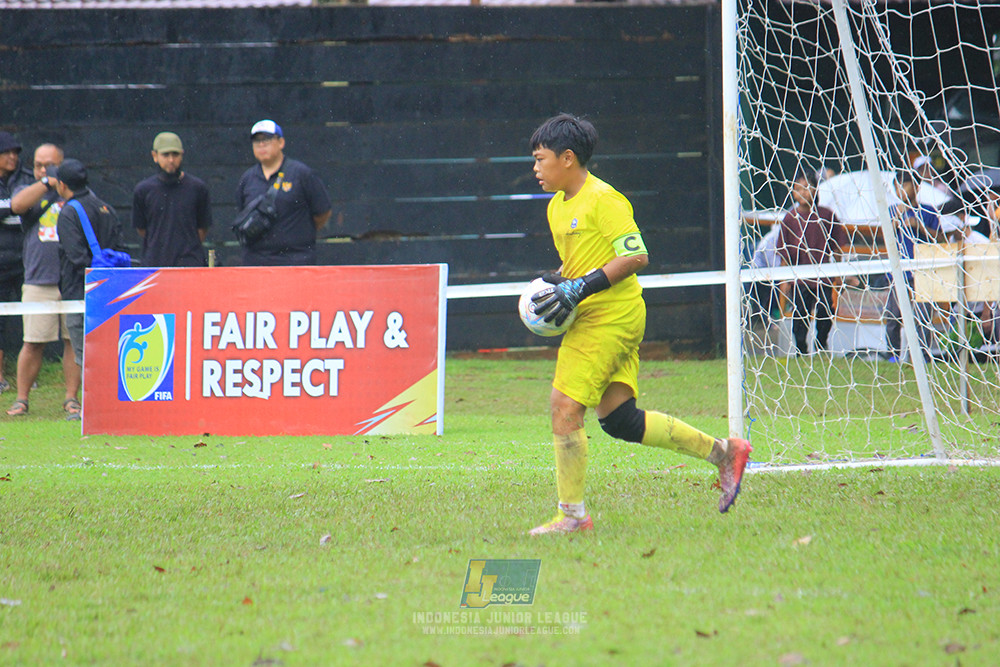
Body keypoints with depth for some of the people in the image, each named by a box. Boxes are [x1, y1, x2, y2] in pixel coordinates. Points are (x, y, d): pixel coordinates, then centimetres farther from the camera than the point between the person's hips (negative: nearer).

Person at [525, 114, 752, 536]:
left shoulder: (602, 200, -12)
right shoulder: (557, 206, 16)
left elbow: (636, 257, -17)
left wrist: (580, 288, -21)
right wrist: (557, 284, 7)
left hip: (612, 316, -10)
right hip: (589, 319, 10)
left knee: (564, 404, -13)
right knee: (617, 418, 7)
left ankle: (572, 515, -7)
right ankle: (722, 452, 16)